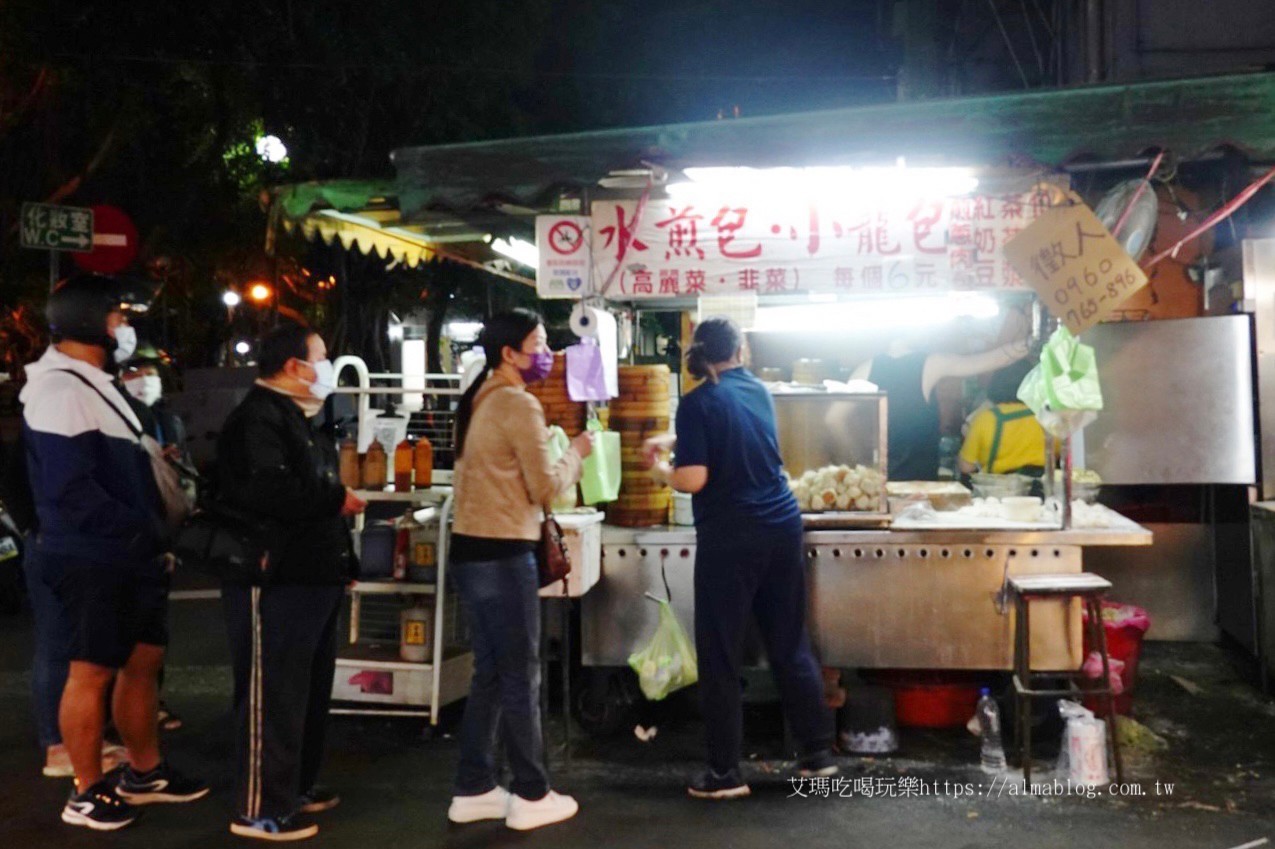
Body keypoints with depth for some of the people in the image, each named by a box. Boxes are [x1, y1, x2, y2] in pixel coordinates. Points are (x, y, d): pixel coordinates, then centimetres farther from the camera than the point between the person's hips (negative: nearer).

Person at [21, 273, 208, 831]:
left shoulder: (93, 384, 16)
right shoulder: (61, 390, -17)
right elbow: (71, 488, -24)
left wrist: (151, 532, 9)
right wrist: (142, 531, -17)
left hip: (126, 556, 10)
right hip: (92, 560, -10)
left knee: (144, 660, 16)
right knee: (92, 673, 1)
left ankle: (144, 773, 30)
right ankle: (88, 793, 15)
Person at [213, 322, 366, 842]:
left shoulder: (297, 416, 19)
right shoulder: (258, 417, -15)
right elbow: (270, 490, -31)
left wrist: (340, 559, 19)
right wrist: (337, 500, -18)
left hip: (311, 575, 11)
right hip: (275, 579, -11)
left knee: (309, 690, 18)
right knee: (272, 694, -3)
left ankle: (297, 786, 31)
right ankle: (260, 810, 7)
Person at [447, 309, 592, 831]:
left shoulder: (479, 402, 14)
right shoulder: (519, 404, -14)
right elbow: (545, 487, -13)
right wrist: (576, 453, 2)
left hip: (472, 549, 9)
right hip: (502, 554, -9)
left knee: (488, 674, 15)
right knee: (520, 677, 2)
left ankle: (473, 790, 22)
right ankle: (530, 797, 13)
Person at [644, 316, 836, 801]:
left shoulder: (698, 403, -9)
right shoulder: (757, 389, 10)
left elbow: (693, 480, -15)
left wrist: (659, 468, 4)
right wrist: (675, 441, 31)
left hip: (731, 539, -6)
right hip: (782, 529, 6)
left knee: (720, 656, 4)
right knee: (791, 645, 15)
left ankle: (725, 773, 10)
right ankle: (819, 752, 23)